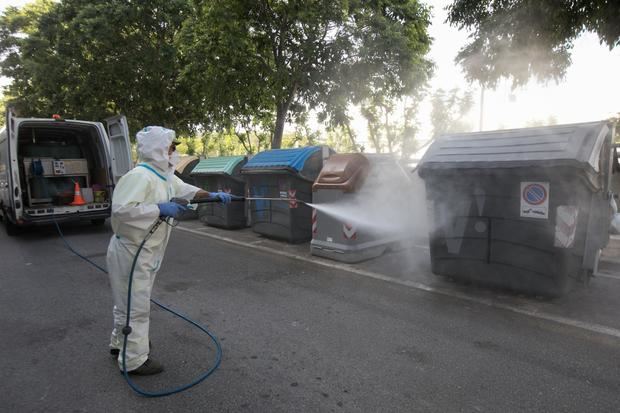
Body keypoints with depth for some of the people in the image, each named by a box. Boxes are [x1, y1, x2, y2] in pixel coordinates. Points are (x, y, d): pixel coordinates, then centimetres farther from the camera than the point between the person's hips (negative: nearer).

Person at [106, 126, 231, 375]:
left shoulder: (164, 175, 7)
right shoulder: (140, 176, -24)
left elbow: (184, 189, 23)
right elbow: (120, 209, -33)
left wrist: (212, 196, 13)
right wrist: (160, 208, -28)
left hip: (145, 252, 10)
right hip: (131, 251, -10)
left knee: (129, 301, 24)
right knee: (136, 306, 1)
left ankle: (120, 344, 43)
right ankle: (133, 360, 16)